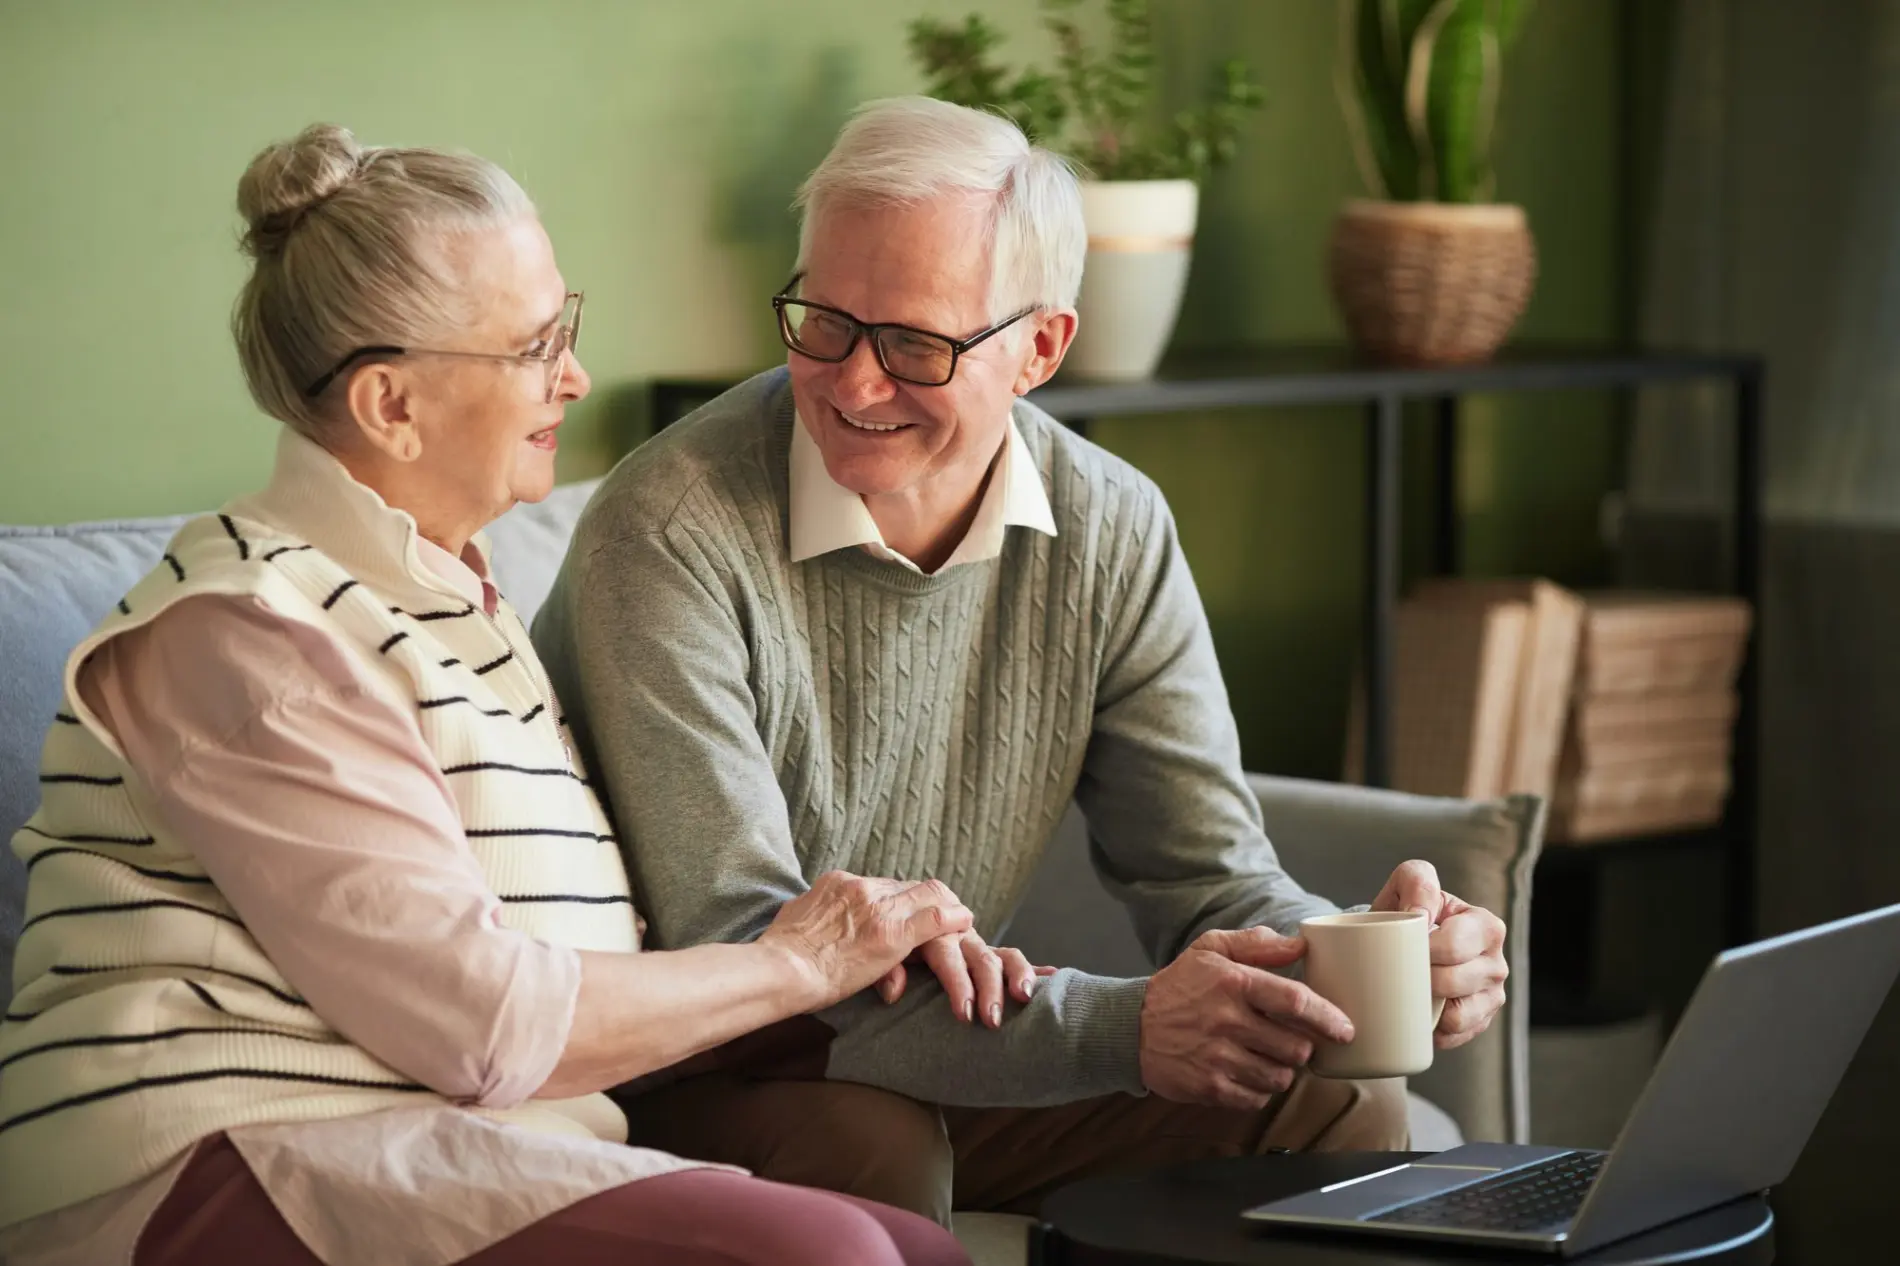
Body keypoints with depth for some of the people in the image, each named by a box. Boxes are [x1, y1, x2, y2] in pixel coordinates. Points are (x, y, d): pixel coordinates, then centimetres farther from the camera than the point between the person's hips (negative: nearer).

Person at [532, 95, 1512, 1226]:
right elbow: (734, 945, -28)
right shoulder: (671, 535, -22)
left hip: (949, 1059, 5)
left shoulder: (1111, 536, -4)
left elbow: (1209, 880, -3)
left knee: (1334, 1101, -11)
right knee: (867, 1142, -36)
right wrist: (1115, 1030, -38)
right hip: (682, 1084, -5)